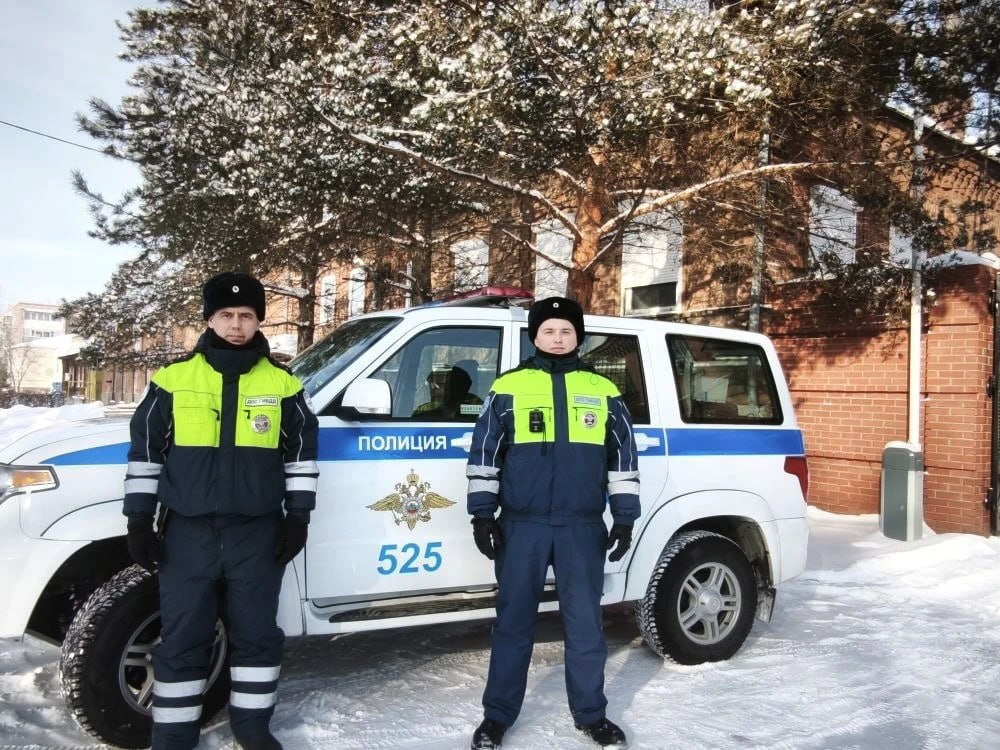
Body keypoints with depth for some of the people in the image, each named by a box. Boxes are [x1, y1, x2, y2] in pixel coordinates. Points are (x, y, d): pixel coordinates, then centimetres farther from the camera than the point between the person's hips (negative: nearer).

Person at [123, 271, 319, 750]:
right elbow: (145, 450, 5)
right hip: (188, 532, 0)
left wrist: (298, 517, 1)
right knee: (182, 639, 8)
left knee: (256, 633, 10)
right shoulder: (173, 379, 0)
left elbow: (301, 452, 6)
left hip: (258, 534, 0)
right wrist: (139, 520, 2)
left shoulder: (282, 384, 1)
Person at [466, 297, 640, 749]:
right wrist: (482, 513, 0)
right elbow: (484, 452, 4)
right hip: (522, 525, -1)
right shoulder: (508, 387, 3)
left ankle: (590, 714, 27)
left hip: (583, 526, 1)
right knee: (514, 621, 8)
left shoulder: (603, 391, 8)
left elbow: (623, 455, 11)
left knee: (585, 622, 10)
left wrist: (625, 517, 7)